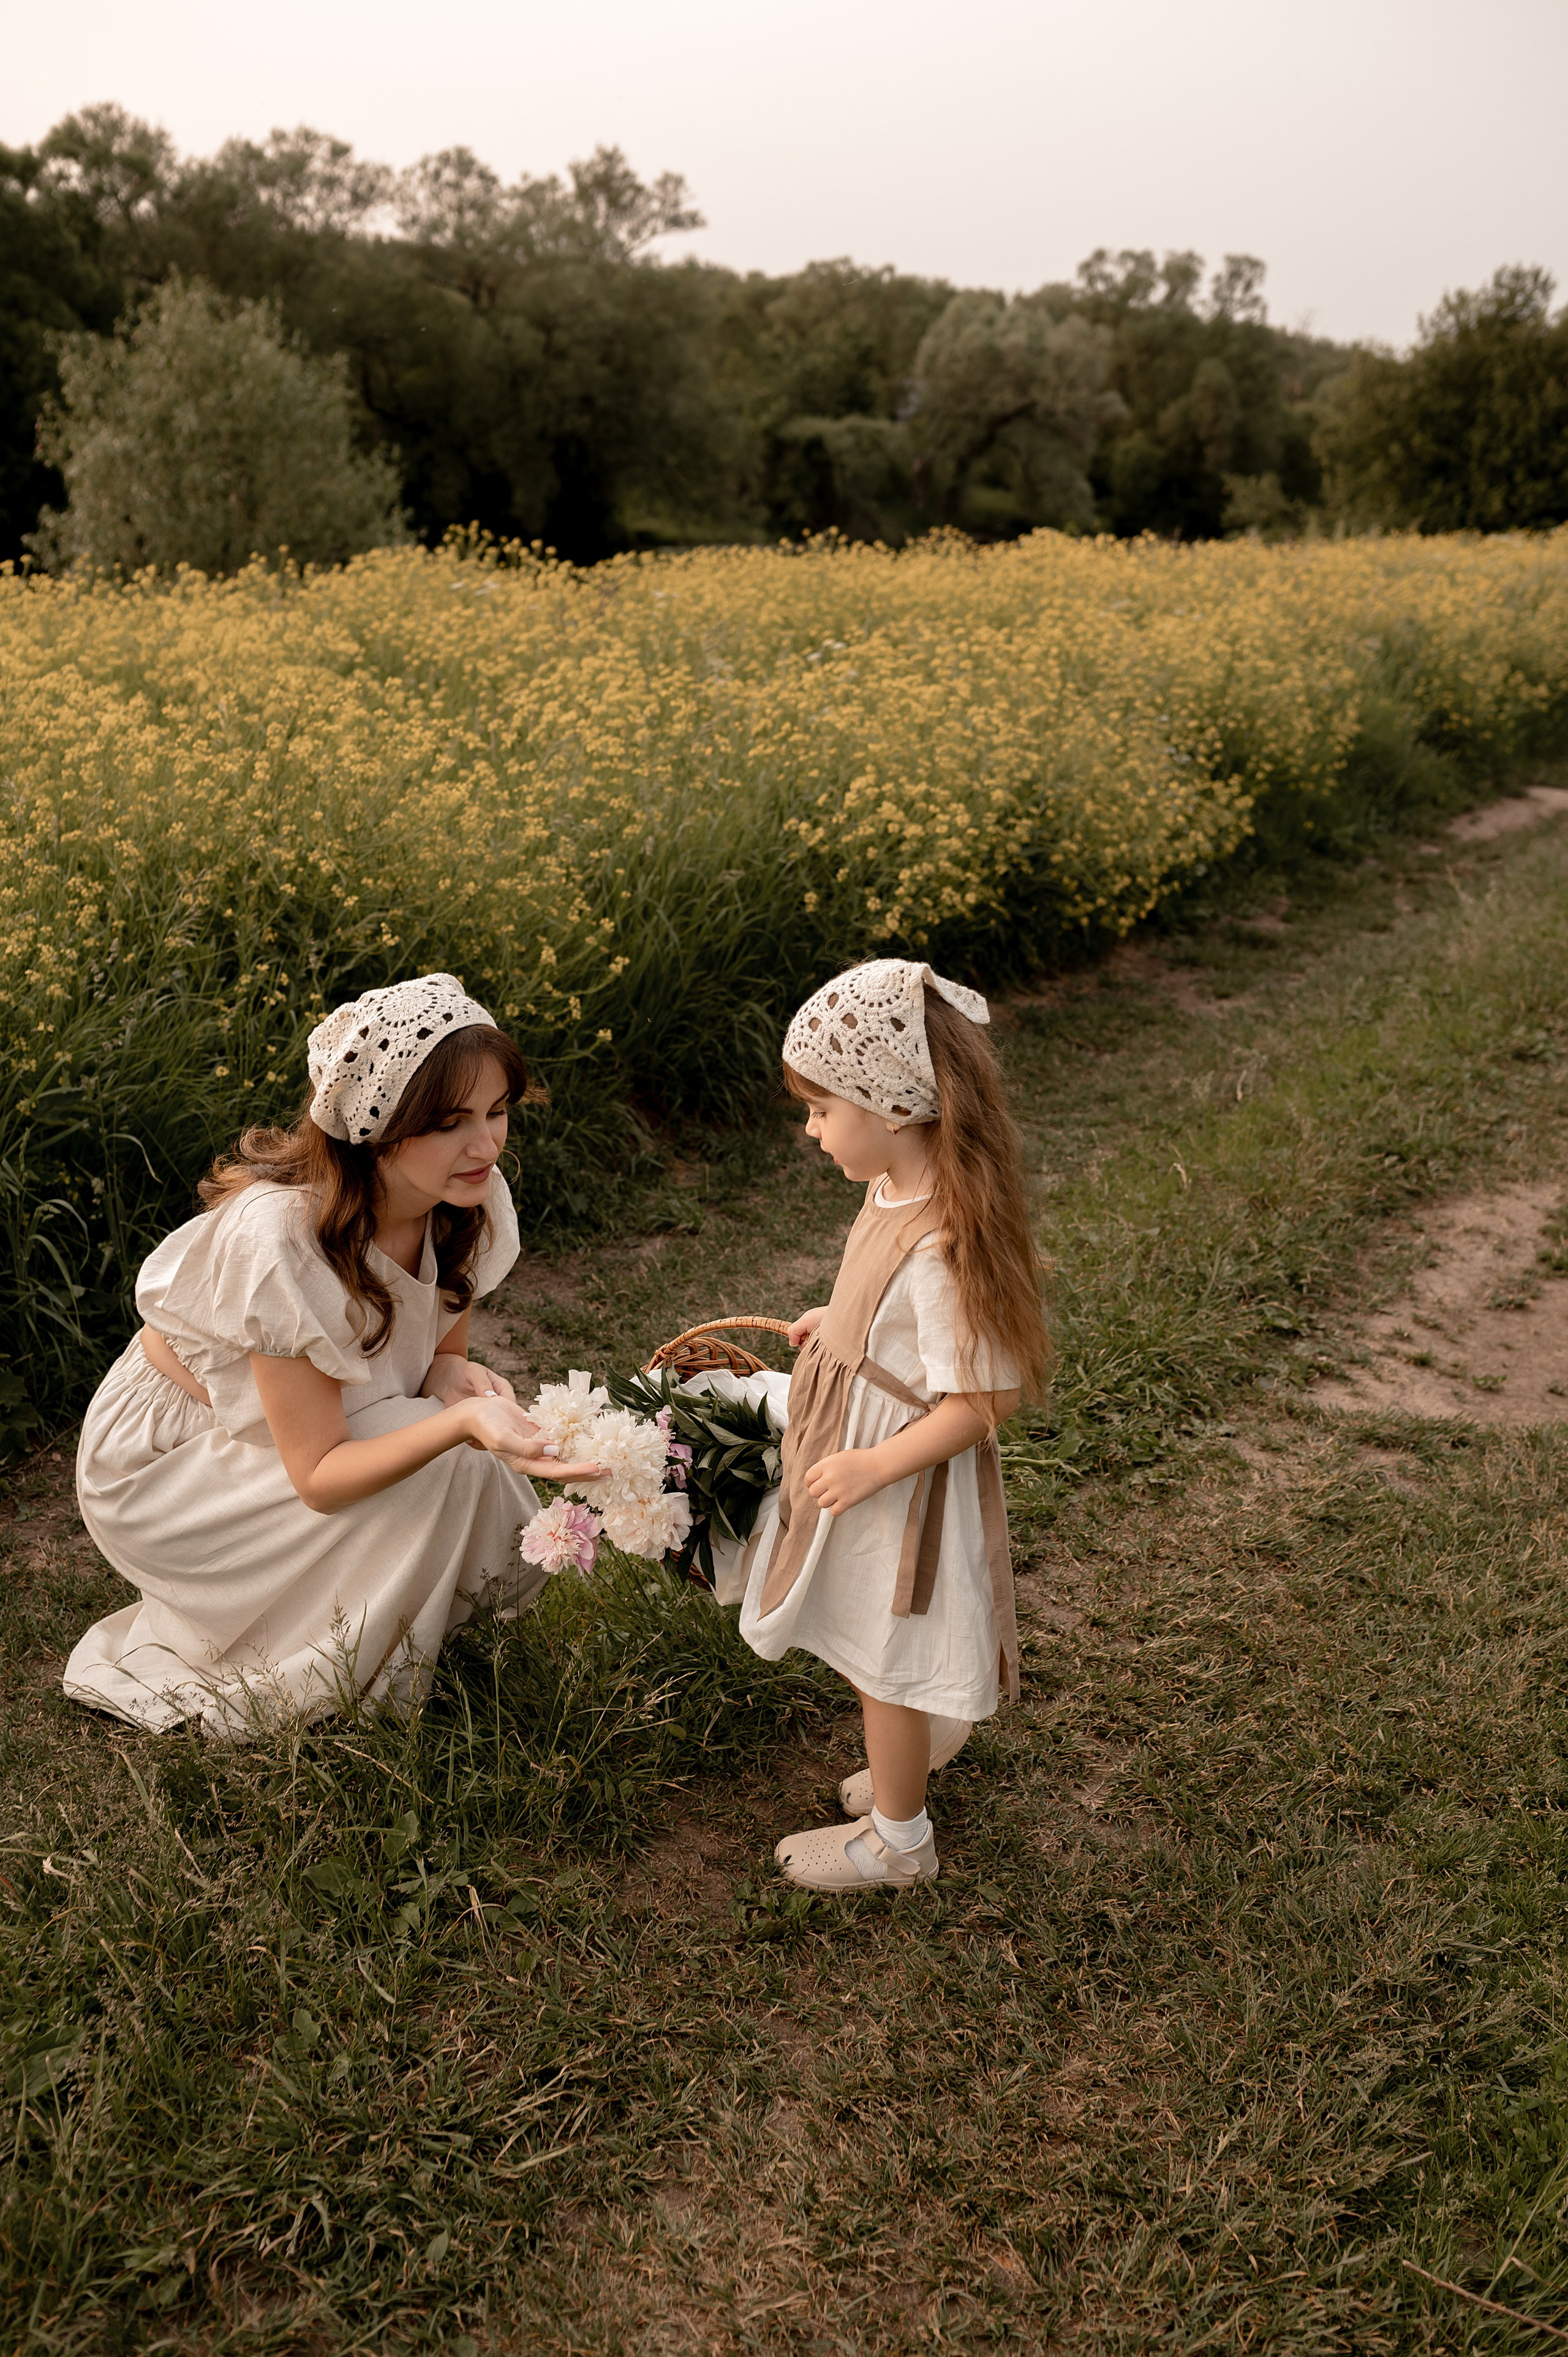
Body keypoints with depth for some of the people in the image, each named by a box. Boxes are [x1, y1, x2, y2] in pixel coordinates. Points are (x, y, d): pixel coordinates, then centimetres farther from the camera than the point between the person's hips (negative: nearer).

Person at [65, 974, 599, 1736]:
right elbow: (318, 1475, -30)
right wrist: (460, 1423, -46)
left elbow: (441, 1350, 1)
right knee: (436, 1467, -26)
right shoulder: (281, 1236, -35)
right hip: (166, 1461, -6)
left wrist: (456, 1377, -24)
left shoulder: (469, 1202, -16)